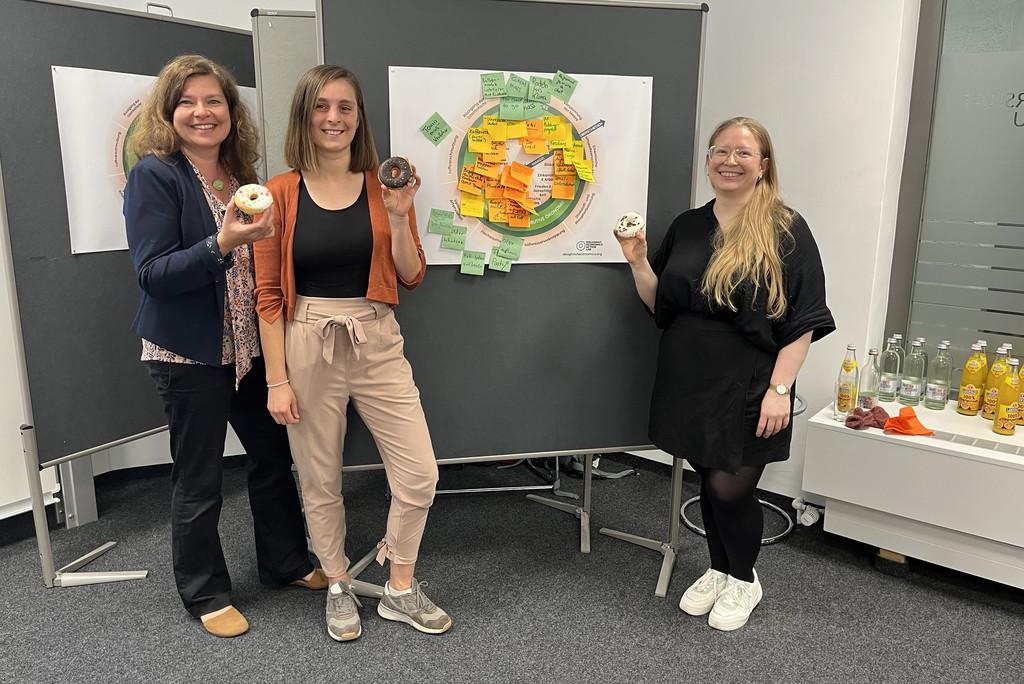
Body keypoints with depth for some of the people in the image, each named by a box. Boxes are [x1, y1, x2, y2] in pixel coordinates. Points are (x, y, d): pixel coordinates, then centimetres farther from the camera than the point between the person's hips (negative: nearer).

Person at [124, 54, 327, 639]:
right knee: (199, 480, 6)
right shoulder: (154, 175, -11)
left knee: (275, 455, 15)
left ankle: (287, 561, 35)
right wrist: (220, 245, -31)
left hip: (249, 346, 6)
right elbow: (153, 272, -19)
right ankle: (206, 593, 26)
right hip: (189, 352, -6)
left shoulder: (242, 175, 8)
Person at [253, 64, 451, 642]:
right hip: (307, 345, -1)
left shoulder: (383, 187, 2)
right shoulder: (281, 193, -3)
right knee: (320, 483, 11)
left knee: (420, 474, 1)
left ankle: (400, 590, 25)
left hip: (377, 341, 2)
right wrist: (277, 379, -5)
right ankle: (339, 588, 36)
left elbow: (412, 276, 3)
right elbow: (269, 295, -2)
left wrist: (397, 216, -12)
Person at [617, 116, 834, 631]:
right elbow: (661, 305, 11)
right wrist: (638, 261, -5)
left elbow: (802, 322, -9)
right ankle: (718, 571, 37)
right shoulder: (687, 226, 8)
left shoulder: (785, 232, -7)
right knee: (709, 481, 14)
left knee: (729, 487, -4)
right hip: (691, 385, 5)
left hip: (749, 390, -4)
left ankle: (743, 580, 25)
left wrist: (780, 389, -15)